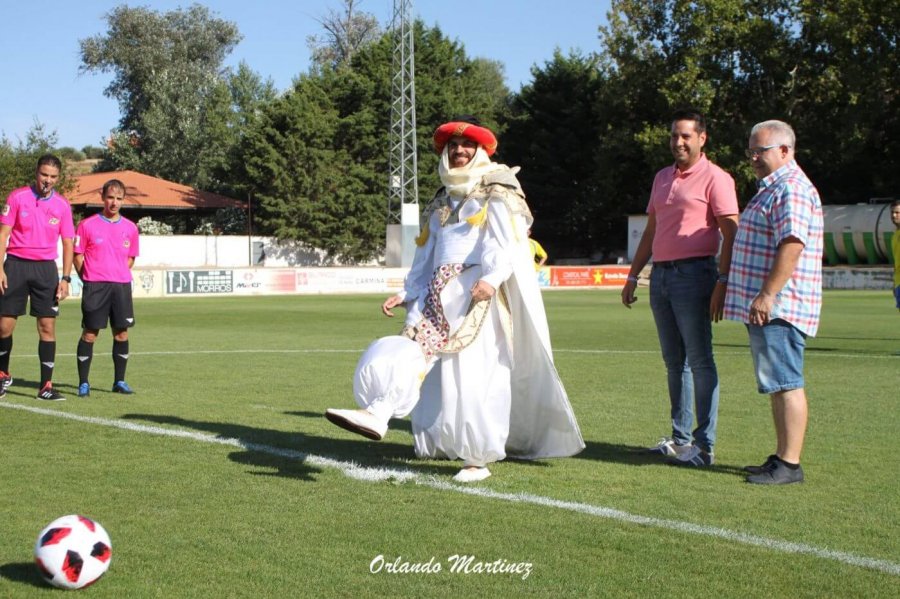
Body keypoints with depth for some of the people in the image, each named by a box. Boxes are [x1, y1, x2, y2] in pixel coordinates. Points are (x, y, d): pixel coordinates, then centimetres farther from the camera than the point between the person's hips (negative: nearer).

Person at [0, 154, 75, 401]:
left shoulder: (62, 205, 3)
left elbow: (67, 243, 7)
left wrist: (65, 278, -1)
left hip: (46, 268, 1)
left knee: (47, 326, -4)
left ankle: (46, 385, 2)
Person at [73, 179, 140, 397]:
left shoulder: (130, 228, 8)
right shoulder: (87, 225, -1)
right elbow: (78, 255, 3)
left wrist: (120, 276, 9)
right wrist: (89, 280, 1)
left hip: (121, 286, 3)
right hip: (95, 286, -3)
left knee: (122, 332, 4)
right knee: (90, 333, -3)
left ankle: (119, 381, 15)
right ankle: (83, 383, 3)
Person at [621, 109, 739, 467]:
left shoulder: (714, 178, -5)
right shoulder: (662, 178, 18)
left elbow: (731, 235, -11)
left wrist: (722, 282, -19)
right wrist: (633, 276, 20)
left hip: (693, 274, -7)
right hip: (661, 275, 8)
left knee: (699, 360, -7)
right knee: (674, 361, 11)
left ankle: (704, 446, -4)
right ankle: (680, 438, 18)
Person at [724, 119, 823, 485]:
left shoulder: (792, 189, -13)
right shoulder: (774, 188, 22)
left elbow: (792, 245, -24)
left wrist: (767, 295, -27)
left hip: (778, 307, -11)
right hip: (767, 308, 11)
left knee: (785, 384, -9)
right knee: (778, 385, 13)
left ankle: (790, 464, -7)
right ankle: (781, 456, 19)